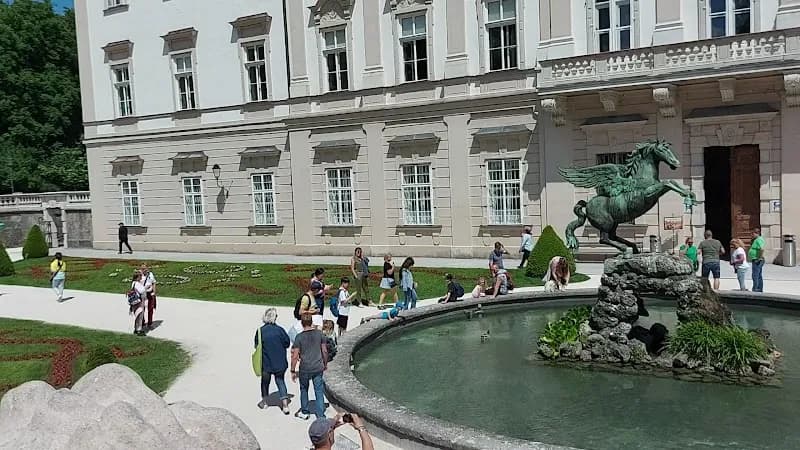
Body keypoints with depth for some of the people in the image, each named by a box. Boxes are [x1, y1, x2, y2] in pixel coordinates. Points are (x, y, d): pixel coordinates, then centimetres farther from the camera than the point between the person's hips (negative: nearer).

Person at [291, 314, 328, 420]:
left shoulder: (299, 337, -13)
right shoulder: (319, 334, -4)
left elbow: (295, 356, -11)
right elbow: (324, 351, 2)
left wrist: (293, 371, -1)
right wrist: (325, 364, 17)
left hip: (304, 369, -2)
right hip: (318, 368, 2)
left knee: (304, 389, 20)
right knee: (319, 391, 8)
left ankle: (305, 412, 32)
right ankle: (321, 416, 8)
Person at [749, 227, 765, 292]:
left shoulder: (758, 240, -17)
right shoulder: (756, 239, 16)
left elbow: (762, 249, -30)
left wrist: (760, 258, -25)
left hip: (757, 260, -11)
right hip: (755, 260, 11)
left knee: (755, 275, -9)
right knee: (759, 276, 14)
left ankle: (755, 289, -8)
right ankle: (760, 289, 19)